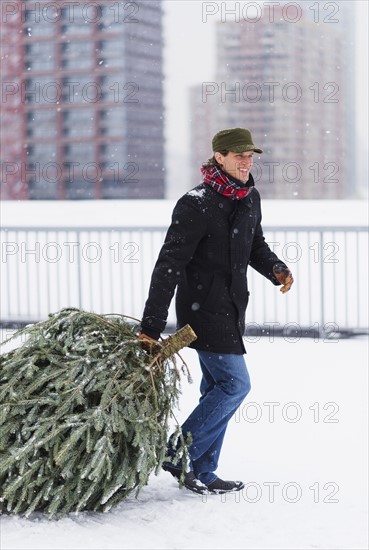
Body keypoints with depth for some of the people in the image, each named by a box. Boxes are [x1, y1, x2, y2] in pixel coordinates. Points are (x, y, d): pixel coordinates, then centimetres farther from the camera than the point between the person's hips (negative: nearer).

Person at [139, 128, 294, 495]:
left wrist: (275, 269, 0)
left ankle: (201, 473, 21)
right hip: (202, 309, -9)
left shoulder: (250, 198, 7)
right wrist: (150, 327, -26)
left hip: (230, 310, 9)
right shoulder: (196, 205, -19)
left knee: (216, 389, 12)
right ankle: (177, 454, 2)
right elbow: (169, 266, -22)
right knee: (235, 384, -9)